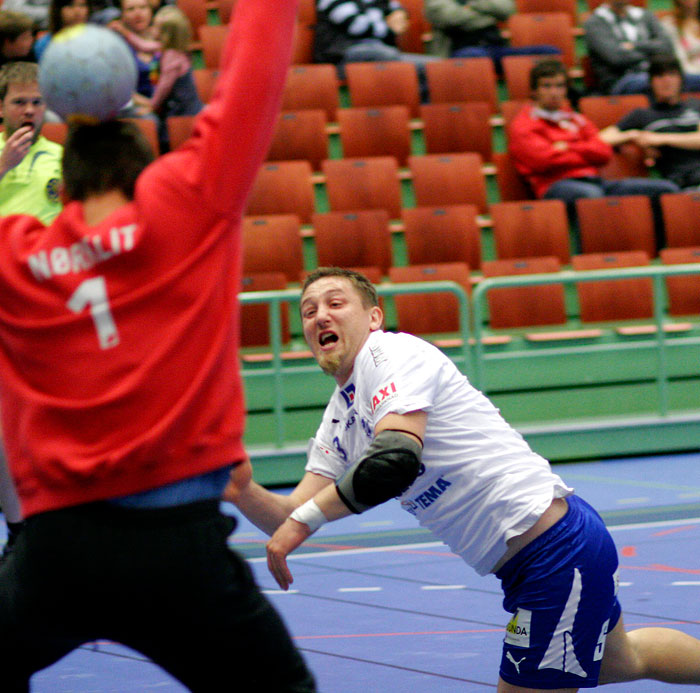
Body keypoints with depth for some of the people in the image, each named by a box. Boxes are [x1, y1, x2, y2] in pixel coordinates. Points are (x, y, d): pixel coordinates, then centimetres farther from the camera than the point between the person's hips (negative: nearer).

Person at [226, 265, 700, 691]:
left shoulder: (393, 353, -14)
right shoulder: (340, 419, 12)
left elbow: (395, 461, -31)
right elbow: (292, 519, 6)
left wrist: (305, 518, -29)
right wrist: (243, 491, -13)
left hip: (558, 550, -10)